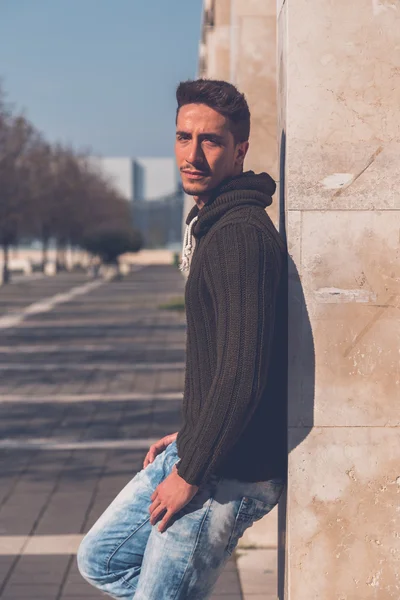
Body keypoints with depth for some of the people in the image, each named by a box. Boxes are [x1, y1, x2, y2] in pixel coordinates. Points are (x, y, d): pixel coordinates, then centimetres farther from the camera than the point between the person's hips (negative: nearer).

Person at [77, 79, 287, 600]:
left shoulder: (242, 235, -21)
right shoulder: (211, 225, 13)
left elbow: (244, 373, -27)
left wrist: (189, 474, -18)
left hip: (228, 476, -10)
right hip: (203, 452, 10)